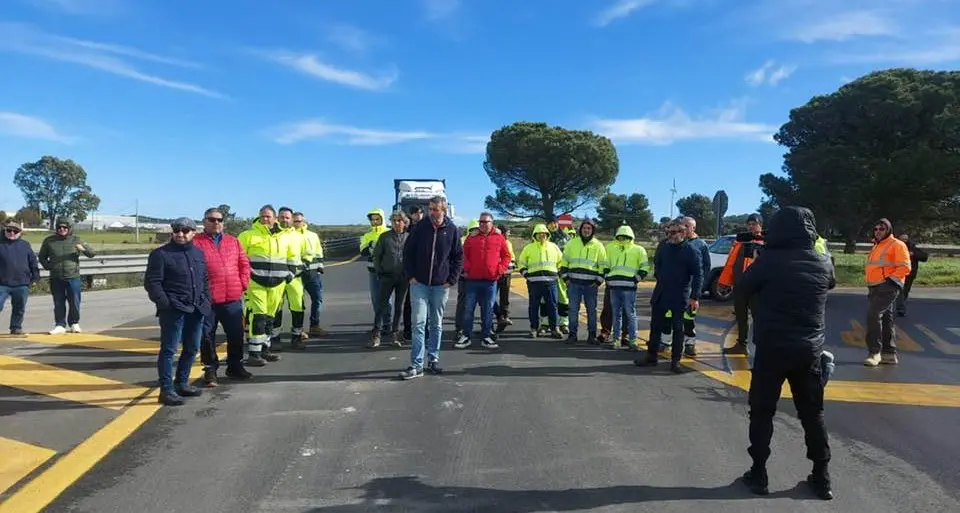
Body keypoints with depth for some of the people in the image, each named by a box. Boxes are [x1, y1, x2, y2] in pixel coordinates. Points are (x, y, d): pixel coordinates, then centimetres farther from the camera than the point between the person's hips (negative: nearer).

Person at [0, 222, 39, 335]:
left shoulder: (25, 245, 8)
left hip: (22, 284, 2)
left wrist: (35, 277, 5)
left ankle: (16, 327, 21)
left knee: (19, 308, 10)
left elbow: (33, 262, 9)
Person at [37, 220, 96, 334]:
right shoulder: (49, 241, 8)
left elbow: (92, 254, 4)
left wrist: (83, 249, -17)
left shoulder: (75, 240, 4)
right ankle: (60, 325, 14)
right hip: (56, 278, 1)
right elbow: (42, 256, 21)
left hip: (73, 277, -1)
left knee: (74, 302, 1)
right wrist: (48, 266, 4)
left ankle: (74, 324, 17)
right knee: (58, 303, 5)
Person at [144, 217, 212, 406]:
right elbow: (151, 282, -9)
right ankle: (166, 389, 2)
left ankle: (182, 383, 28)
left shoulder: (199, 253, 14)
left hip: (196, 310, 7)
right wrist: (165, 304, -16)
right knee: (169, 349, -3)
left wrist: (206, 301, 10)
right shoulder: (161, 254, -5)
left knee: (192, 348, 14)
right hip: (173, 310, -7)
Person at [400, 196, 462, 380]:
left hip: (441, 285, 1)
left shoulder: (452, 230, -2)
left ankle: (433, 359, 25)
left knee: (436, 324, 12)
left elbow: (459, 256, 5)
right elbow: (408, 251, 4)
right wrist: (411, 275, -3)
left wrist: (452, 279, -2)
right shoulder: (420, 227, -2)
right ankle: (416, 365, -3)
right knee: (419, 323, -6)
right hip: (419, 283, -1)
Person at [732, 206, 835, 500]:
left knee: (762, 412, 8)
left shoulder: (769, 261, -13)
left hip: (772, 348, -4)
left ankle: (759, 474, 11)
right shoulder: (822, 264, 1)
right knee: (813, 413, 15)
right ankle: (821, 477, 20)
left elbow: (741, 290, -3)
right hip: (810, 350, 4)